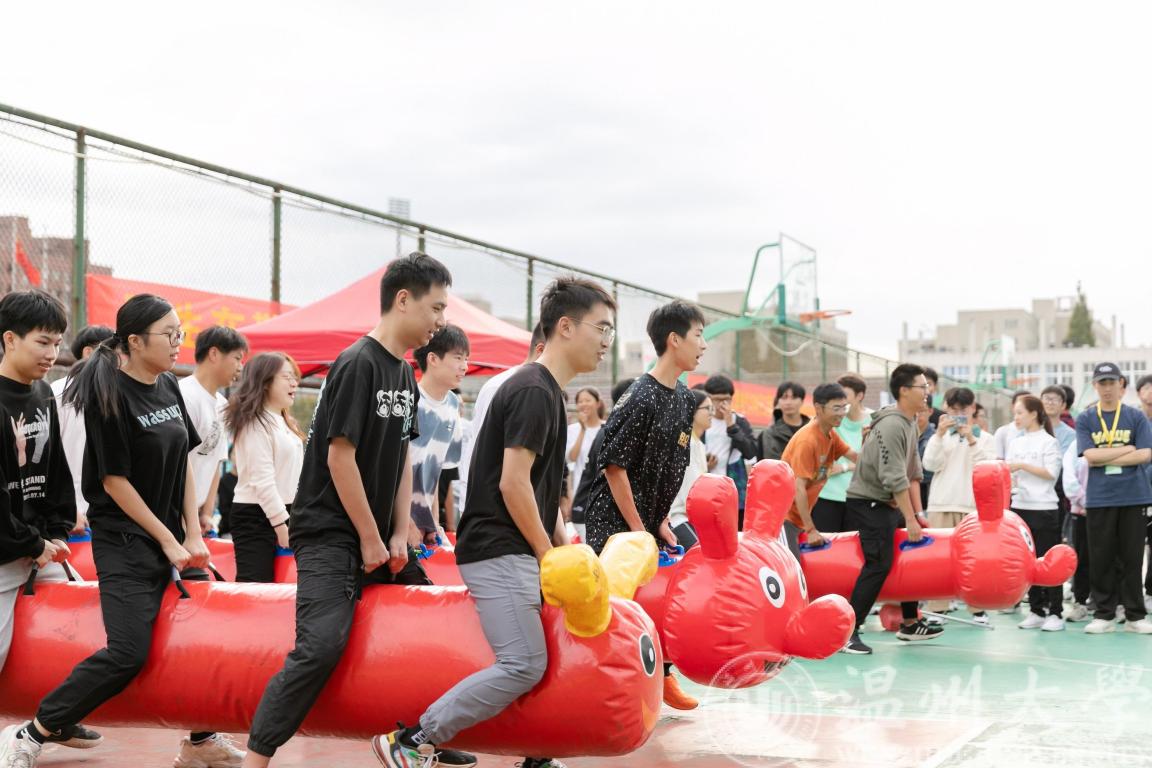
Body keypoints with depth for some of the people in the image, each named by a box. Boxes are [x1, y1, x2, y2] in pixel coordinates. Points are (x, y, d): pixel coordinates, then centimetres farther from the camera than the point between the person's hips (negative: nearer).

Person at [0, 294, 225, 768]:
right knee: (128, 653, -16)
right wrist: (167, 541, -11)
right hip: (124, 541, -8)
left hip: (173, 536, 8)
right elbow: (114, 480, -14)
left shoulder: (168, 387, 8)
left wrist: (193, 534, 4)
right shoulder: (110, 395, -14)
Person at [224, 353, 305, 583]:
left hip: (280, 513, 9)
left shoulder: (283, 423, 19)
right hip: (256, 515, -9)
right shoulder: (256, 423, -11)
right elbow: (262, 479, -17)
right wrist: (281, 524, -18)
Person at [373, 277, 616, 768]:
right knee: (525, 665, -17)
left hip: (519, 553, 10)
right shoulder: (533, 391, -14)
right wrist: (548, 554, -10)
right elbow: (512, 484, -19)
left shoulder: (548, 392, 17)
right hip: (498, 552, -10)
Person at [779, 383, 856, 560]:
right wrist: (811, 530, -19)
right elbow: (799, 488, -22)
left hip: (797, 515, 8)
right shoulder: (807, 440, -21)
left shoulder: (830, 434, 5)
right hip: (783, 516, -8)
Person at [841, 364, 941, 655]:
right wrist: (911, 520, -20)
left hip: (888, 503, 10)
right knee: (879, 564, -16)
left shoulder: (911, 423, 10)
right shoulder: (891, 425, -21)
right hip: (867, 502, -10)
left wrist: (918, 514, 7)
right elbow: (895, 479, -23)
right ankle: (848, 632, -13)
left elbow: (913, 473, 11)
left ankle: (910, 623, 26)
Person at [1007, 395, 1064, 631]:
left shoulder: (1049, 442, -3)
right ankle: (1036, 611, 15)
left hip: (1044, 508, -6)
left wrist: (1022, 465, -15)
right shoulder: (1015, 443, 13)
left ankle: (1056, 613, 2)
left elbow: (1051, 473, -11)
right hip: (1020, 507, 6)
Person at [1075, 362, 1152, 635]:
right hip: (1099, 499, 0)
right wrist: (1128, 449, -6)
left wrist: (1105, 459, -8)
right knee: (1101, 559, 2)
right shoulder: (1085, 419, 5)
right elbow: (1090, 455, -7)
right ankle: (1104, 615, 11)